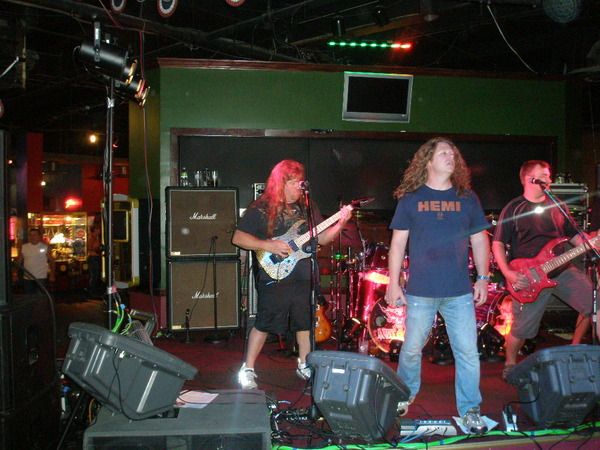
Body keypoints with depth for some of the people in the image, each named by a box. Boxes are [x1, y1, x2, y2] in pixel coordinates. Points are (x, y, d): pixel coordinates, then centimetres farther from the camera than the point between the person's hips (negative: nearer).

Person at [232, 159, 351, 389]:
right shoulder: (260, 209, -6)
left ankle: (304, 365, 31)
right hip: (274, 278, -5)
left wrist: (340, 223, -7)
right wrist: (268, 245, -19)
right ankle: (248, 369, 13)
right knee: (264, 324, 0)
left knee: (305, 322, 13)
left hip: (304, 278, 5)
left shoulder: (307, 208, 10)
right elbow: (238, 237, -9)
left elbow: (322, 238, 11)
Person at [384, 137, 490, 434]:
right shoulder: (410, 199, 2)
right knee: (411, 349, 9)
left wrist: (483, 278, 5)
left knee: (468, 352, 0)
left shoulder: (467, 198, 8)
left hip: (460, 292, 2)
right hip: (420, 292, -1)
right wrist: (393, 284, -1)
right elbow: (398, 243, 3)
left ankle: (470, 410, 16)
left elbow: (479, 240, 12)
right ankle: (404, 397, 34)